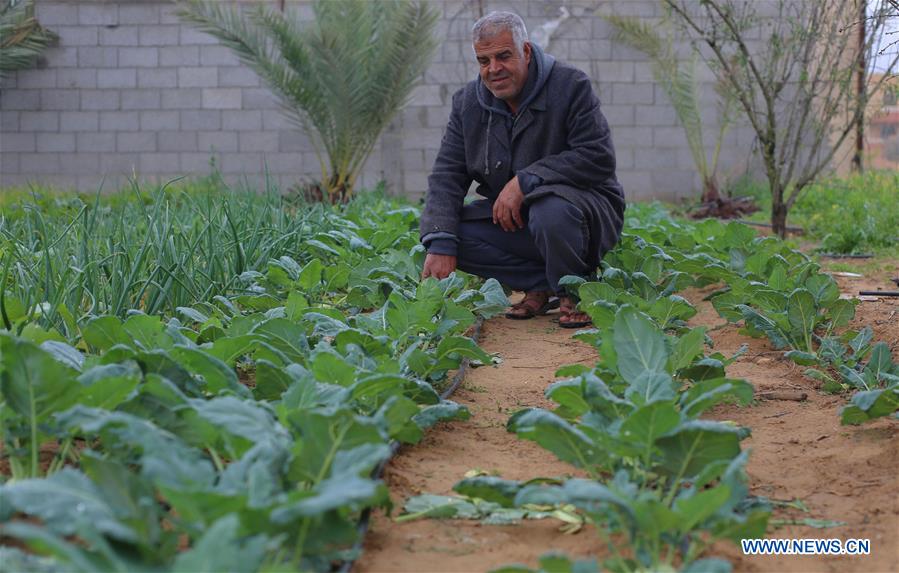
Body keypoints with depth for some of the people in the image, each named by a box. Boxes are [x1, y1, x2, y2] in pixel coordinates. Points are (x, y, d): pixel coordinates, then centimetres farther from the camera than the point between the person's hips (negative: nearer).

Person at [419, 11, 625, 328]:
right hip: (511, 220, 6)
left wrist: (525, 181, -29)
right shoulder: (468, 102, 2)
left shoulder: (570, 85, -13)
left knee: (551, 211, -40)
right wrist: (440, 244, -18)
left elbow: (598, 158, -22)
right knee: (451, 232, -17)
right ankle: (542, 286, -7)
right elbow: (446, 174, -3)